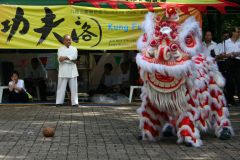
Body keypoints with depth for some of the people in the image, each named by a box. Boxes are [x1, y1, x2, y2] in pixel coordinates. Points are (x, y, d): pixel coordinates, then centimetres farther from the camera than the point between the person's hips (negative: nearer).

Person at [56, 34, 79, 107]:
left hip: (72, 70, 2)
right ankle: (59, 102, 0)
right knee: (61, 87, -3)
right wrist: (71, 59, -19)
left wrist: (65, 58, -10)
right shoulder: (60, 49, 6)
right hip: (63, 71, -2)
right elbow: (60, 59, -8)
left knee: (74, 87, 0)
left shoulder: (74, 49, 12)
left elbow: (75, 60, 2)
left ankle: (75, 102, 4)